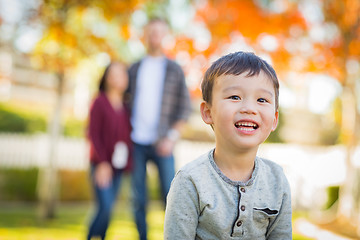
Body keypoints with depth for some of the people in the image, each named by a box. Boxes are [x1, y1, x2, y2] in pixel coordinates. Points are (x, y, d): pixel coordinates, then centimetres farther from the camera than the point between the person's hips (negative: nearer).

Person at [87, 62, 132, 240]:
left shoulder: (125, 106, 11)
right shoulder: (99, 102, -3)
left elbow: (128, 135, 14)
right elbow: (93, 134, -6)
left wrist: (128, 162, 4)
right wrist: (103, 162, -13)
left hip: (118, 166, 5)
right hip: (101, 164, -5)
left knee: (108, 208, 6)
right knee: (105, 207, -14)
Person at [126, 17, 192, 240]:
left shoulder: (174, 69, 6)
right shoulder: (135, 69, 12)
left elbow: (185, 107, 1)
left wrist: (172, 137, -10)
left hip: (162, 144, -2)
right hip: (137, 142, 2)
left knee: (170, 194, -6)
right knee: (139, 198, 4)